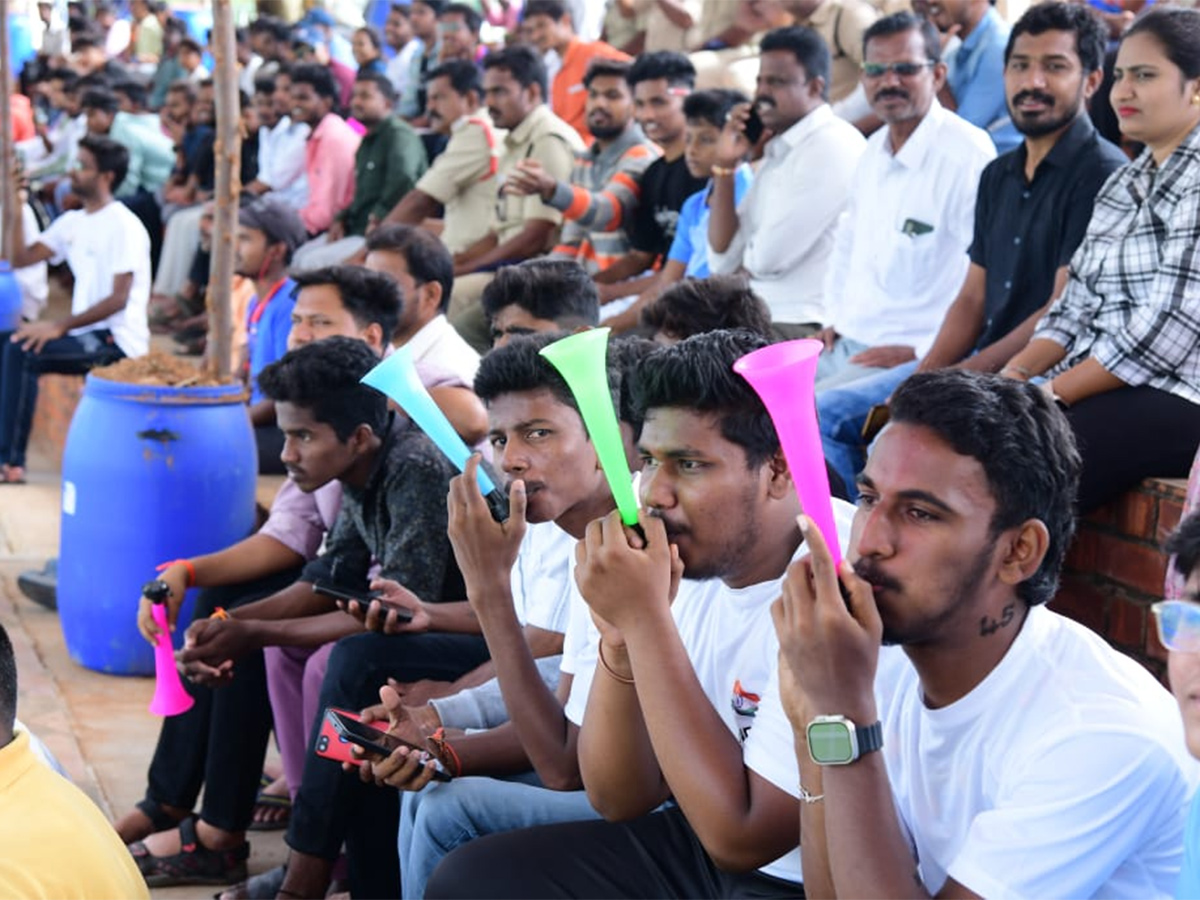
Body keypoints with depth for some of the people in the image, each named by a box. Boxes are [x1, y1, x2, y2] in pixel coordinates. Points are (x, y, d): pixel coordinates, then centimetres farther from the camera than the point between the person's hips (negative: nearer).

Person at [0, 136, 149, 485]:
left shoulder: (124, 226, -12)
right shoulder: (72, 222, 13)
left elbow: (119, 299, -19)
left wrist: (60, 325, -24)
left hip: (117, 340, -8)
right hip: (87, 336, 8)